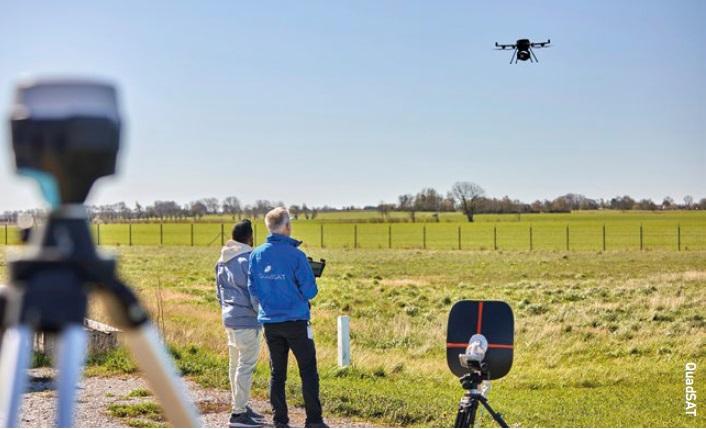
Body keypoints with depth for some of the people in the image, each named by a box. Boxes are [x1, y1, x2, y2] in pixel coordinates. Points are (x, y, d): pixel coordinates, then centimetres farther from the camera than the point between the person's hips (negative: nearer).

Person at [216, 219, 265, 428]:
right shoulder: (248, 260, -16)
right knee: (246, 365, -6)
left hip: (229, 319, 9)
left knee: (235, 364, 16)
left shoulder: (222, 262, 11)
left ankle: (240, 406, 26)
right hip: (246, 320, -9)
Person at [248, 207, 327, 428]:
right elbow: (310, 291, -11)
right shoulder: (295, 255, -14)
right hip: (295, 320, -5)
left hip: (269, 321, 5)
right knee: (308, 371, 4)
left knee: (277, 373, 11)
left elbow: (253, 288, 6)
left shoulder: (257, 255, 0)